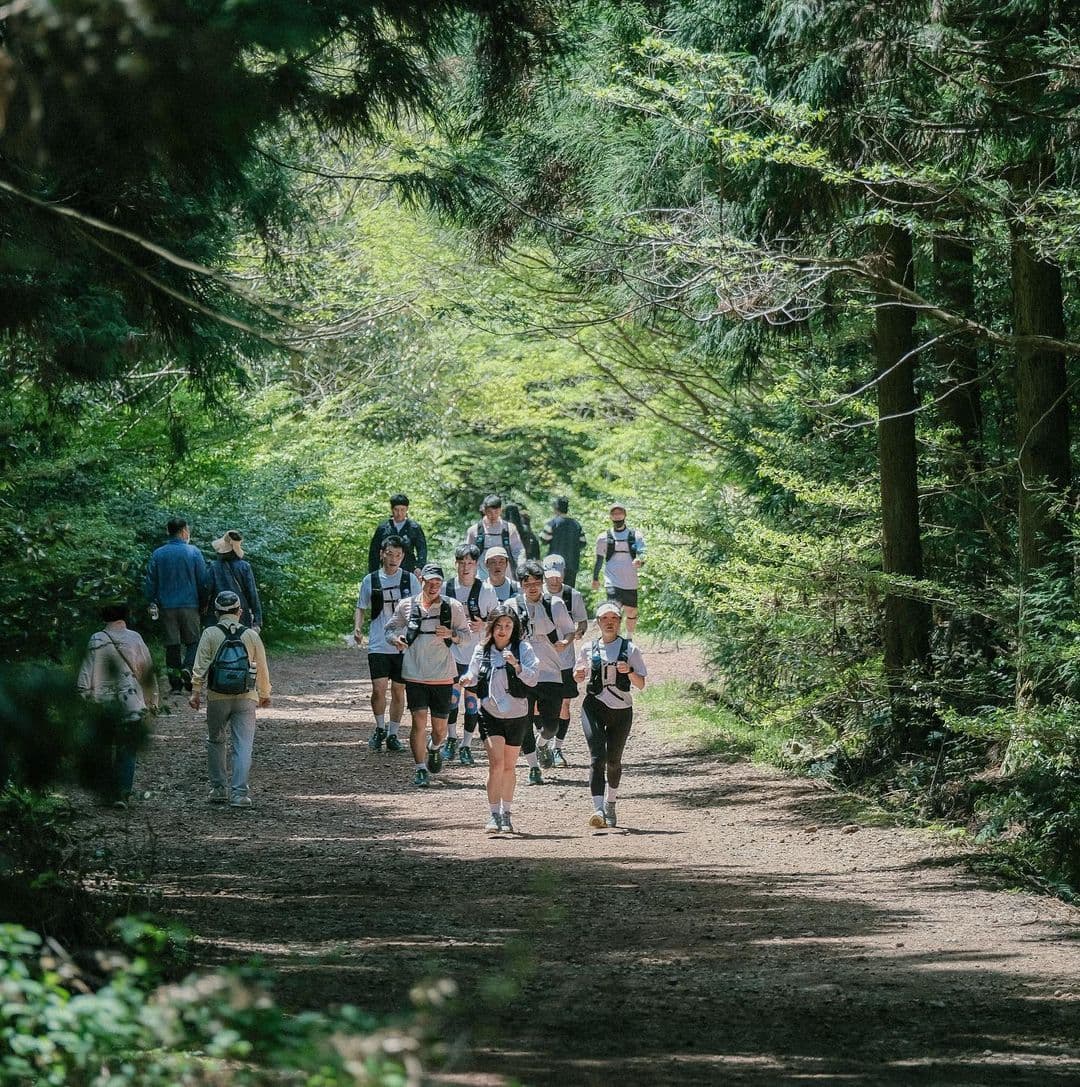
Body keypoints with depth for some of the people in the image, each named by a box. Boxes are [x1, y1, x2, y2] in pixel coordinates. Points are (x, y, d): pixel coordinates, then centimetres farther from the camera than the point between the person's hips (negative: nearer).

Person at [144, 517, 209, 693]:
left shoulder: (158, 554, 1)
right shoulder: (194, 553, -5)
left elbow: (150, 583, 4)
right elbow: (204, 582, -2)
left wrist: (152, 603, 17)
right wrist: (203, 604, 10)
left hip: (167, 606, 2)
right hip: (190, 606, -2)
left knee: (172, 645, 7)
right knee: (193, 641, 9)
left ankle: (175, 683, 5)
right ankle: (187, 668, -16)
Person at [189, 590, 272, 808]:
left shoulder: (210, 634, -2)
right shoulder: (251, 636, 4)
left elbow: (200, 665, -8)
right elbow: (263, 669, 11)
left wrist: (195, 692, -5)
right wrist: (265, 694, 24)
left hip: (217, 698, 0)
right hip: (246, 698, 0)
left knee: (215, 741, 18)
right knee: (243, 746, 0)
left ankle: (219, 788, 19)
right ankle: (239, 792, -10)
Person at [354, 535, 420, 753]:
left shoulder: (410, 580, 4)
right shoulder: (370, 581, 4)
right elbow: (361, 608, 13)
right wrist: (357, 628, -5)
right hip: (378, 645, -1)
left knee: (398, 691, 6)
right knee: (378, 688, -11)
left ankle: (393, 734, 18)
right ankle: (380, 729, 11)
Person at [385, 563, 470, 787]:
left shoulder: (452, 607, 0)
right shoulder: (406, 606, 1)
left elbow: (466, 634, 7)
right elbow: (390, 628, 14)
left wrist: (452, 634, -14)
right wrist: (395, 638, -9)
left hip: (442, 676, 1)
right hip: (414, 674, -1)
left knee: (439, 725, 8)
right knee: (419, 721, -11)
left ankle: (435, 749, 42)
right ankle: (420, 769, -4)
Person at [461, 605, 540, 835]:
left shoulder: (523, 649, -4)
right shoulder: (482, 650, 2)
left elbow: (532, 680, -11)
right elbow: (474, 675, 15)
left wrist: (516, 664, -27)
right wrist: (467, 680, -7)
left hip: (516, 714, 0)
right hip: (490, 713, 0)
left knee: (509, 767, 12)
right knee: (496, 763, -15)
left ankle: (507, 814, 28)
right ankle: (494, 816, -16)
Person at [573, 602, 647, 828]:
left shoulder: (630, 649, 1)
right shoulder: (589, 649, 6)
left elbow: (641, 684, 1)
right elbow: (578, 675, 21)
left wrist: (630, 672, -19)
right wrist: (578, 675, -3)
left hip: (621, 709, 0)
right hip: (594, 707, 0)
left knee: (613, 760, 11)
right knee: (598, 756, -16)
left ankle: (610, 804, 35)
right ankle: (598, 808, -25)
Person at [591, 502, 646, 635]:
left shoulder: (635, 535, 4)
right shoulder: (604, 537, 5)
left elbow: (642, 553, -8)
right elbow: (599, 559, 16)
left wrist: (639, 561, -31)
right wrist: (595, 578, 20)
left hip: (631, 583, 2)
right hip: (612, 583, -2)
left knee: (631, 613, 12)